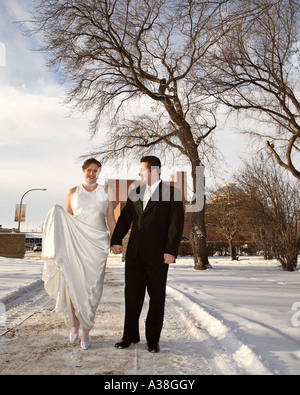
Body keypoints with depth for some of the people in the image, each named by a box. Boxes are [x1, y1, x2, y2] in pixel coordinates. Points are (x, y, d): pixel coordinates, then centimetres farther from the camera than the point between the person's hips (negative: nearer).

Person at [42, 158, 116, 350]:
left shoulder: (105, 192, 10)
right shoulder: (73, 191, 11)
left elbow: (111, 219, 8)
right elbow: (67, 219, 14)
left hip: (97, 243, 0)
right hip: (76, 242, 1)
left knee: (92, 286, 1)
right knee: (73, 283, -1)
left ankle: (86, 330, 11)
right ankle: (75, 324, 20)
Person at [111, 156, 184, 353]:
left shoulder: (173, 193, -3)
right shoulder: (135, 193, 13)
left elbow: (176, 224, -8)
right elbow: (125, 218, 9)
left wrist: (171, 251, -16)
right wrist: (116, 240, -5)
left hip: (157, 255, -4)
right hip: (134, 253, 5)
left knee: (157, 297, 7)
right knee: (132, 295, 10)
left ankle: (153, 338, 21)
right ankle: (131, 335, 25)